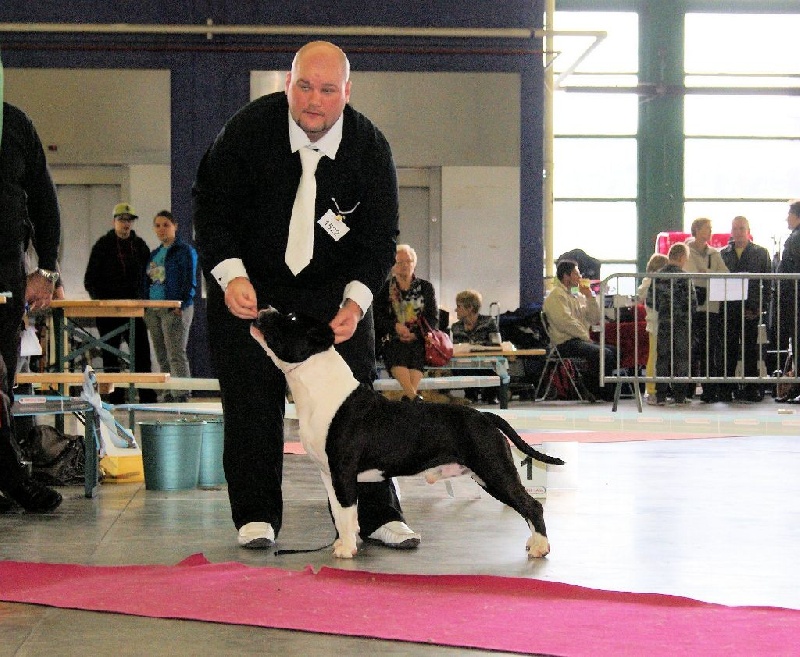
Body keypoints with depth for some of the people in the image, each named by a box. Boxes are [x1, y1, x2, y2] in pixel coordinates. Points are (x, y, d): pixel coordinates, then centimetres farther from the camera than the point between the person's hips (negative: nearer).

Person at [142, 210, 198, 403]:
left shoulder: (185, 251, -3)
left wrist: (182, 306, -18)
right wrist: (145, 307, 11)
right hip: (153, 310, 8)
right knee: (162, 357, 7)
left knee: (176, 355, -12)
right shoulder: (154, 255, 20)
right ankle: (168, 394, 10)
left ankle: (182, 395, -13)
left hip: (174, 309, -8)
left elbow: (190, 283, -8)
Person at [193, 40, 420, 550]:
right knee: (253, 402, -2)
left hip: (336, 288, 1)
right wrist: (231, 276, -24)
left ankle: (377, 514, 6)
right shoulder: (251, 128, -17)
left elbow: (381, 236, -8)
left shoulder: (370, 146, -13)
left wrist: (356, 300, -24)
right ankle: (256, 516, 9)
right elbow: (211, 205, -9)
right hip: (251, 285, -1)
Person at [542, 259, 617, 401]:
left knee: (613, 351, -2)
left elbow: (595, 319, 17)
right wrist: (585, 336, -13)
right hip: (565, 342, -9)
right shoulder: (556, 295, -6)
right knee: (604, 354, -23)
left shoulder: (577, 296, 21)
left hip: (580, 340, 9)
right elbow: (566, 322, -18)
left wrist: (590, 297, 7)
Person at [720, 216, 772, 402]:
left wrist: (762, 307, -6)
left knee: (750, 350, -1)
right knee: (729, 349, 3)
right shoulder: (723, 254, 12)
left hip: (750, 309, -2)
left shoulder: (761, 253, 7)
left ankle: (751, 388, 3)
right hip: (728, 309, 2)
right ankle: (729, 388, 8)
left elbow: (768, 283, 4)